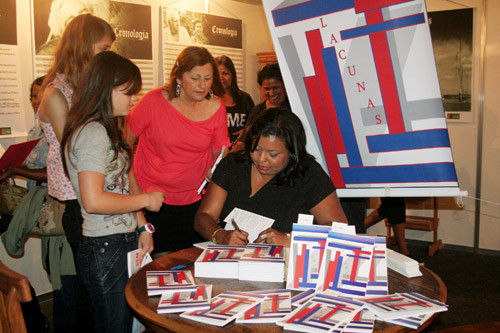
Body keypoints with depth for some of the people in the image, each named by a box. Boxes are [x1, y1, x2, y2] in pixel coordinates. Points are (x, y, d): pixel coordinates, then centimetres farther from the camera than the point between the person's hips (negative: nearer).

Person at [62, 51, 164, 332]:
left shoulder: (108, 129, 15)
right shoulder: (92, 133, -17)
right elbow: (93, 201, -25)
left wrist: (141, 227, 8)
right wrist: (146, 200, -13)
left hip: (124, 244, 10)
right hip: (106, 249, -9)